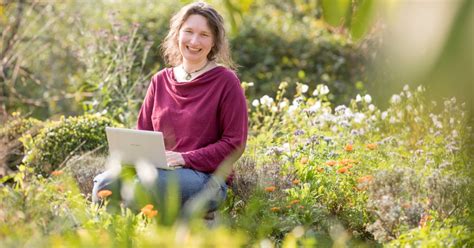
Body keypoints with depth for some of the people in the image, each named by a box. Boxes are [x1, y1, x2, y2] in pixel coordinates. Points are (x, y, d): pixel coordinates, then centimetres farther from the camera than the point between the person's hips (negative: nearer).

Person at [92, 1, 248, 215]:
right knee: (104, 183, -27)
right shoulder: (161, 81, 15)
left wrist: (185, 159, -15)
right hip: (159, 173, 5)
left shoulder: (226, 82, 0)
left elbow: (234, 144, -3)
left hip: (206, 179, -5)